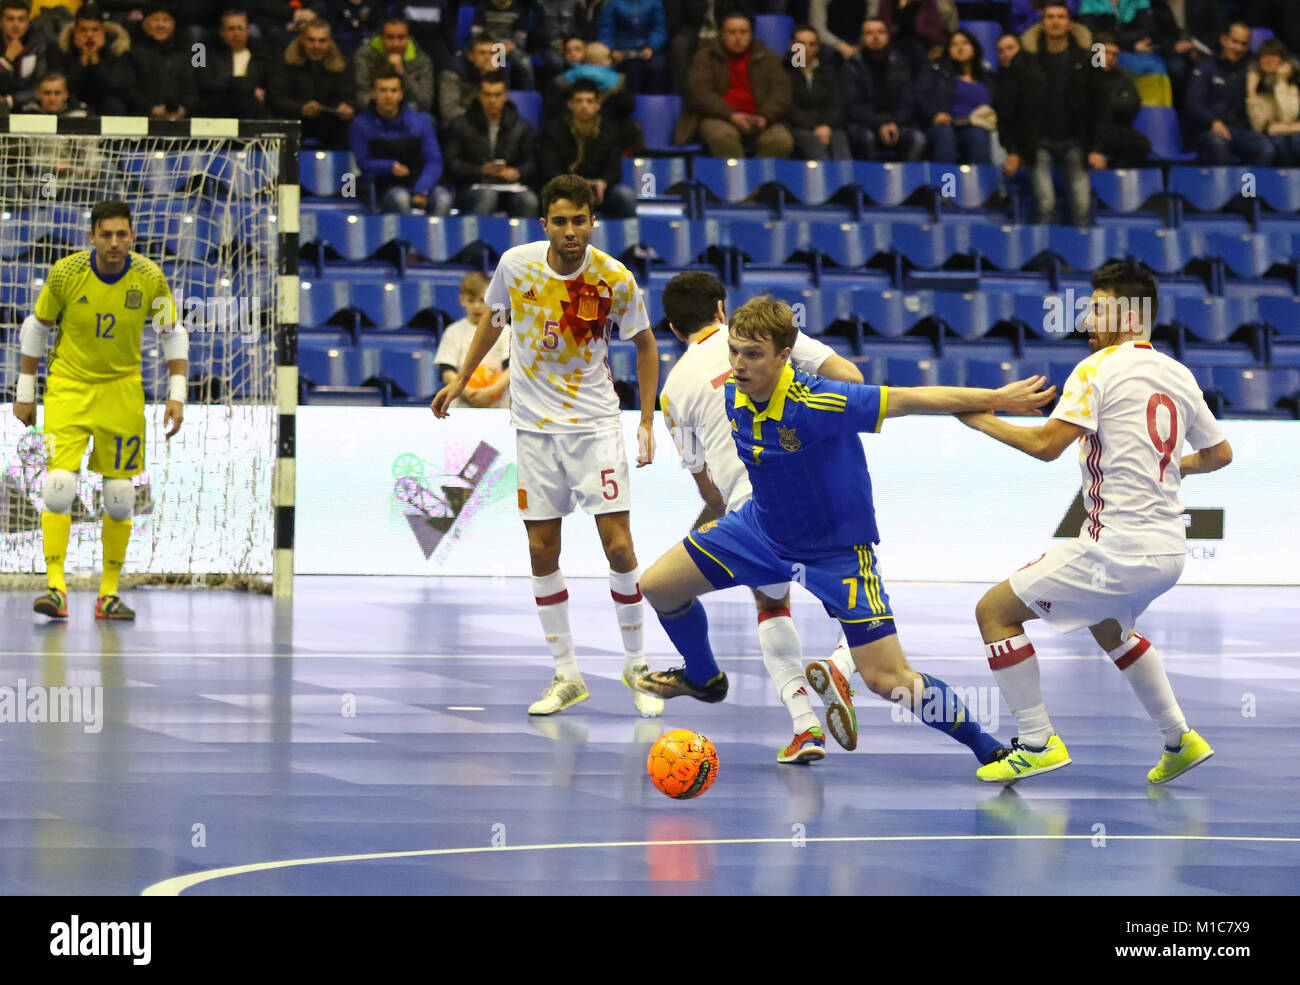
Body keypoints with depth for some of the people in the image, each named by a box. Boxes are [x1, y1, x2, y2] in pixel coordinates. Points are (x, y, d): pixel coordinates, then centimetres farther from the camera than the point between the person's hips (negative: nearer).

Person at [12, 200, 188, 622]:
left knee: (120, 495, 0)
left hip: (122, 389, 2)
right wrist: (25, 392, 4)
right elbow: (36, 328, 2)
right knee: (59, 484, -16)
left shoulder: (149, 278, -9)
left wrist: (177, 395, -5)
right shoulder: (66, 273, -12)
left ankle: (109, 594, 10)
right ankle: (56, 588, -16)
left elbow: (173, 335, 3)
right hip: (68, 385, -1)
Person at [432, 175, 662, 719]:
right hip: (535, 426, 2)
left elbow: (645, 343, 4)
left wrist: (647, 420, 1)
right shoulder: (516, 264, -7)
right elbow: (493, 317, 14)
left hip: (595, 423, -2)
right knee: (542, 552, 1)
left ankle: (636, 665, 9)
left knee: (618, 546, -9)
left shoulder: (616, 280, -12)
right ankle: (567, 676, 12)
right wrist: (461, 379, 18)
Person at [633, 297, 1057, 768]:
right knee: (657, 587, 9)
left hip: (836, 548, -7)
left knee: (887, 679, -13)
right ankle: (703, 678, 39)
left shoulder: (813, 403, -34)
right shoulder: (732, 396, -13)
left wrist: (997, 399, -27)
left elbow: (908, 399, -30)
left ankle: (986, 746, 8)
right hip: (762, 529, 7)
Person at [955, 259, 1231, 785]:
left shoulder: (1099, 368, -11)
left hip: (1117, 552, -8)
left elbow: (1047, 444, -19)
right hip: (1168, 549, 8)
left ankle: (1037, 743, -1)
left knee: (995, 611, 2)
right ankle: (1179, 739, 33)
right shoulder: (1179, 376, 10)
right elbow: (1219, 453, 19)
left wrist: (985, 422, -7)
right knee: (1107, 625, 36)